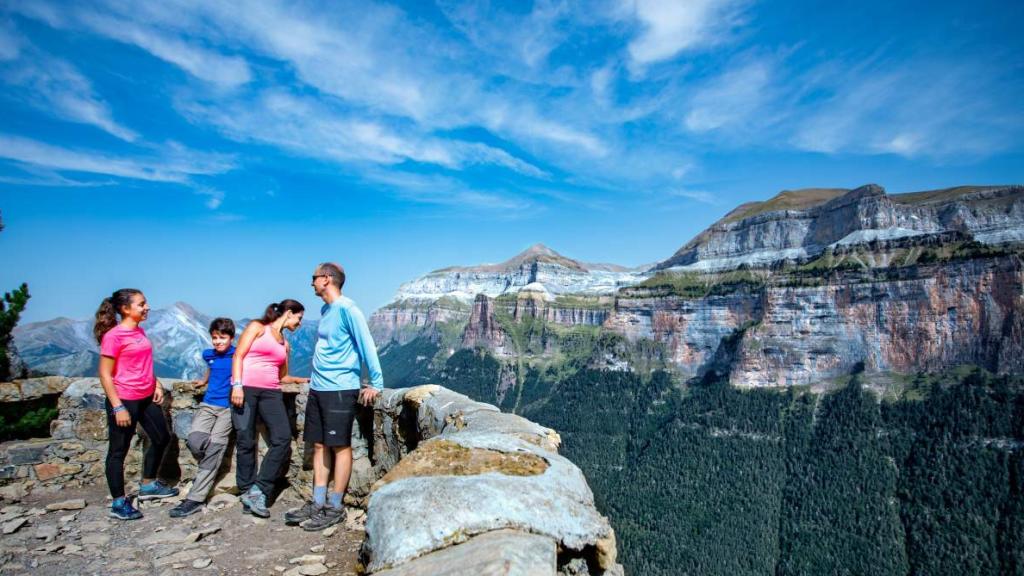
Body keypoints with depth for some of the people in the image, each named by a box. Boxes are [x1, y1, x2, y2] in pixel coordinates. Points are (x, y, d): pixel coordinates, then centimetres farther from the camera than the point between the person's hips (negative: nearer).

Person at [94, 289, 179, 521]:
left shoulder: (140, 331, 8)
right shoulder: (113, 336, -15)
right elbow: (105, 375, -15)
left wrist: (156, 385, 8)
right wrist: (118, 407, -18)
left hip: (146, 398, 9)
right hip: (124, 400, -9)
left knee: (162, 438, 17)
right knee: (119, 450, 5)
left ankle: (148, 486, 34)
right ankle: (119, 503, 16)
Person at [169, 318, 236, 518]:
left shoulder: (238, 355, -4)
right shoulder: (208, 355, 12)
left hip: (228, 407, -4)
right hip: (208, 405, 4)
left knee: (214, 448, -13)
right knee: (194, 441, -19)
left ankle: (195, 499, -10)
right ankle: (210, 470, 11)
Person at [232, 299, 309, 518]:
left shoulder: (285, 343, 22)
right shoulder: (257, 327, 6)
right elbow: (238, 356, -4)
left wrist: (302, 380, 20)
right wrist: (237, 385, -14)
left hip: (271, 392, 5)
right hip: (245, 389, -5)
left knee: (283, 437, -12)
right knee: (246, 441, -3)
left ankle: (258, 491, -7)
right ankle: (247, 491, 10)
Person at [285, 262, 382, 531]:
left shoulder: (346, 308, -12)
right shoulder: (325, 310, 14)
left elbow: (366, 344, -14)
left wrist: (375, 383, -16)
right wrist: (316, 379, 19)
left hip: (340, 390, -8)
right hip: (318, 388, 8)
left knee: (340, 446, 1)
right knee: (319, 446, 11)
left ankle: (335, 507, 10)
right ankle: (318, 503, 21)